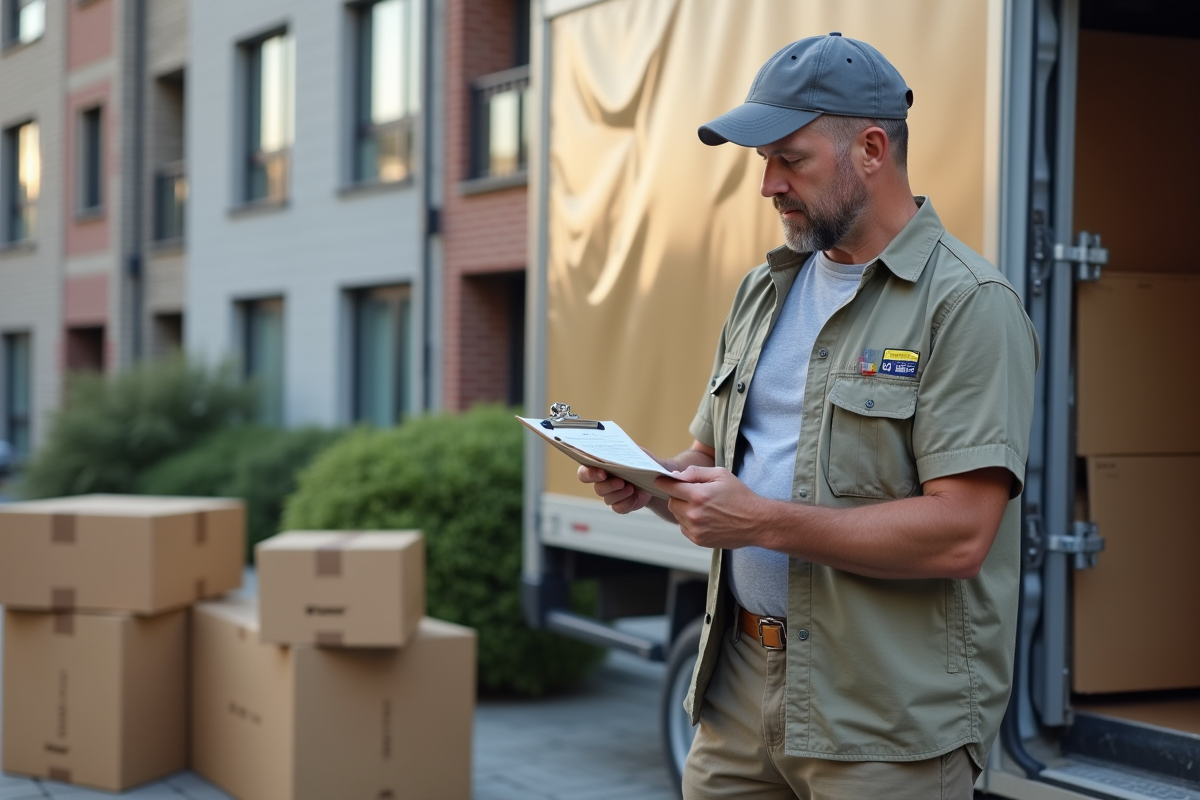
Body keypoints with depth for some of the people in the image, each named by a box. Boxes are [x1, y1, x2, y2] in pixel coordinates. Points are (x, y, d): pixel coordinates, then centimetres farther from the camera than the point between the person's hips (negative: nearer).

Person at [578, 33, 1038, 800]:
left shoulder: (969, 305, -12)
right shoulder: (764, 292, 13)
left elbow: (958, 535, -20)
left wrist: (764, 522, -21)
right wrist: (647, 484, -3)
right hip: (742, 680, 6)